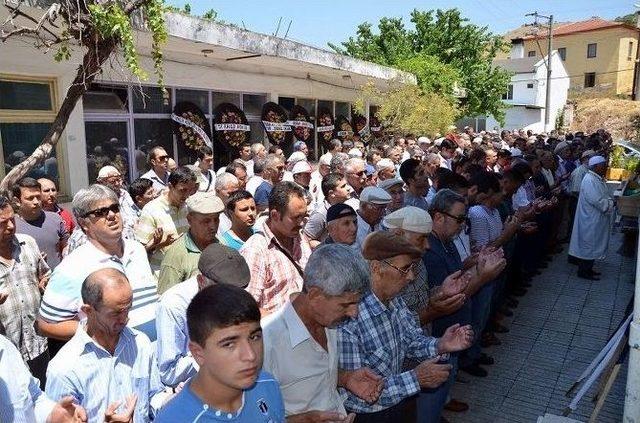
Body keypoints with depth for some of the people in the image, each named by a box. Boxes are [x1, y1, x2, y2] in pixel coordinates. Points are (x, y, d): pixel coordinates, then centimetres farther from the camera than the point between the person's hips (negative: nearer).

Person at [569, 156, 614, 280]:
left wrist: (609, 202, -6)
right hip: (590, 220, -10)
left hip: (596, 219, 10)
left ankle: (588, 268, 29)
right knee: (588, 245, 1)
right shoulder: (589, 180, -23)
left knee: (593, 245, 18)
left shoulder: (598, 179, 9)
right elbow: (598, 201, -28)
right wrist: (611, 203, -13)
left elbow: (604, 196, 13)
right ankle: (583, 271, 13)